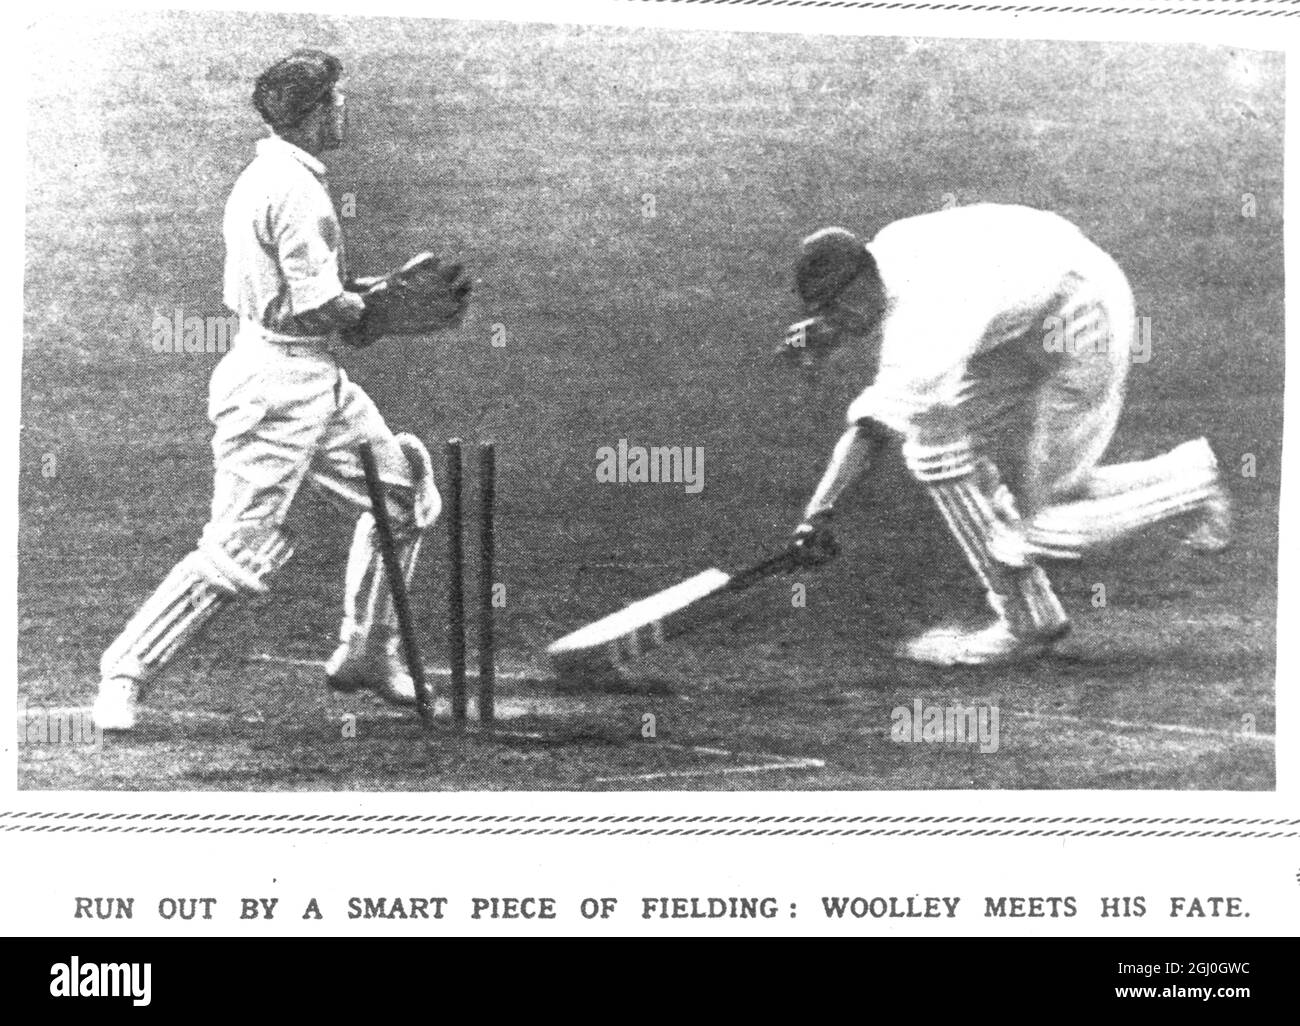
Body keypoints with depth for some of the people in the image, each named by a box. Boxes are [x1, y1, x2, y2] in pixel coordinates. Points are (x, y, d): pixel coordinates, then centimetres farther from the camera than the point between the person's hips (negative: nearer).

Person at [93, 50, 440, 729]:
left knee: (403, 493, 16)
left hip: (318, 382, 11)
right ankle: (126, 673, 0)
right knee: (239, 550, -9)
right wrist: (370, 302, -1)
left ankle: (365, 654, 25)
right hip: (278, 382, -11)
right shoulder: (294, 189, -18)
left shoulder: (266, 176, 14)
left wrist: (365, 288, 8)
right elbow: (321, 307, -20)